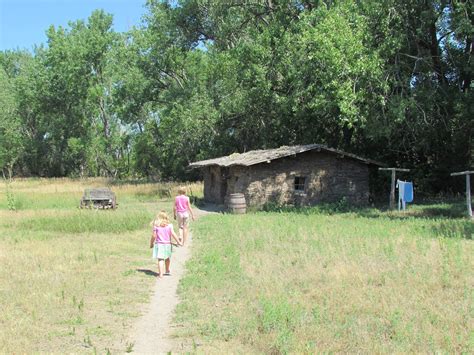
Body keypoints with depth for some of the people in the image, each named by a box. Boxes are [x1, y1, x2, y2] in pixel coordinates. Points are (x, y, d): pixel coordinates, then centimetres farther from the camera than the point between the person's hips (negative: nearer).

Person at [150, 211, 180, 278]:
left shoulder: (156, 226, -7)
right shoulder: (169, 225, -5)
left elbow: (154, 236, -6)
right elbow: (173, 234, -7)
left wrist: (151, 244, 7)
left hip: (159, 244, -2)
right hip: (167, 244, 2)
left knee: (160, 259, -4)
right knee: (167, 258, 22)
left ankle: (161, 274, -15)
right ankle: (167, 271, 42)